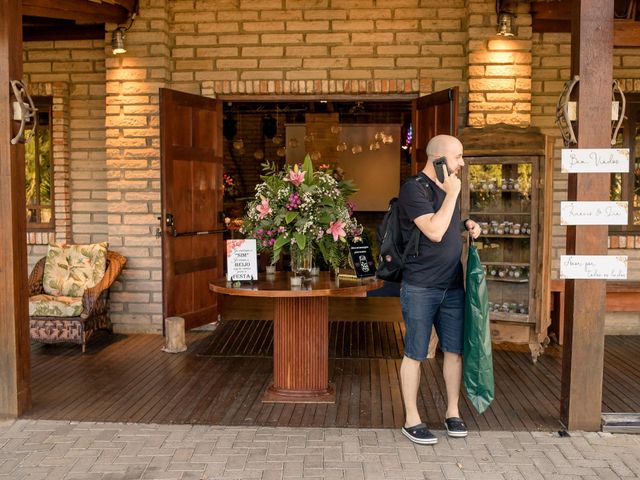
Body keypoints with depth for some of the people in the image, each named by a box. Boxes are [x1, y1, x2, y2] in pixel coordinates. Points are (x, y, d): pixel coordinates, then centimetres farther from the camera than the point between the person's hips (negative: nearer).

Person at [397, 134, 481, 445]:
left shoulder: (448, 187, 13)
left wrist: (467, 225, 8)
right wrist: (451, 194, -16)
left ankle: (452, 412, 27)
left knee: (455, 349, 11)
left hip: (452, 285, 8)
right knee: (415, 354, 2)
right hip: (420, 288, -7)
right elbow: (434, 232, -23)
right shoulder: (414, 189, -13)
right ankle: (411, 420, 14)